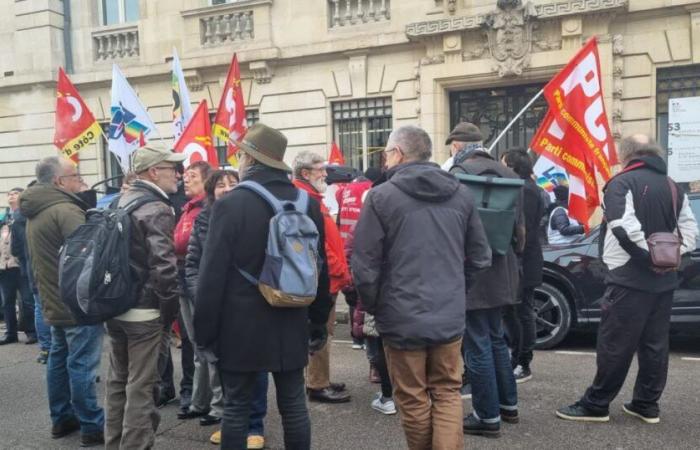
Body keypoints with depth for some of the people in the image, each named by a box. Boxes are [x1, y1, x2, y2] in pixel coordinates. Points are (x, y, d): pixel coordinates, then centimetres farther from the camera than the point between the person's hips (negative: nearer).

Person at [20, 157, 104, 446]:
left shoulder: (34, 213, 13)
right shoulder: (65, 209, -19)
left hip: (54, 301, 10)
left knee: (59, 360, 16)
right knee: (81, 365, -4)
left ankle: (62, 419, 27)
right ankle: (92, 427, 3)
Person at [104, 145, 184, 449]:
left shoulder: (121, 202, 11)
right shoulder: (157, 209, -15)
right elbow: (163, 266, -24)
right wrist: (170, 308, -11)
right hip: (144, 310, -9)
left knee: (118, 379, 18)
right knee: (141, 386, 0)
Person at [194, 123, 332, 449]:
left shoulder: (230, 204, -11)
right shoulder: (308, 203, 3)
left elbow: (212, 274, -12)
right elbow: (320, 269, 9)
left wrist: (204, 331, -3)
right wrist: (318, 323, 17)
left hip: (242, 327, -4)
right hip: (291, 326, 4)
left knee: (236, 409, 8)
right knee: (294, 407, 13)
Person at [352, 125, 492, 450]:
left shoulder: (382, 196, -10)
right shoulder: (460, 194, 4)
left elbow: (365, 266, -11)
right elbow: (480, 258, 9)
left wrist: (374, 307, 6)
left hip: (403, 318, -4)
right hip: (449, 317, 4)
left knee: (413, 399, 13)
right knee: (447, 393, 16)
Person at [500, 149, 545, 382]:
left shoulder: (526, 190, -16)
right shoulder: (520, 188, 16)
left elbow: (525, 230, -21)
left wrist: (515, 262, -21)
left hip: (523, 264, -10)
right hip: (515, 262, 10)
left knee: (523, 313, 0)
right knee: (508, 311, 15)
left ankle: (523, 366, 10)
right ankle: (516, 358, 27)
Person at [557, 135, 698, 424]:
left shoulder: (622, 182, -9)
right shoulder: (672, 187, 14)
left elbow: (624, 227, -22)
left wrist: (649, 255, -13)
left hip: (630, 279, -7)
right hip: (664, 281, 7)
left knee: (615, 345, -2)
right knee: (655, 344, 12)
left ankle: (596, 405, 6)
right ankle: (646, 405, 20)